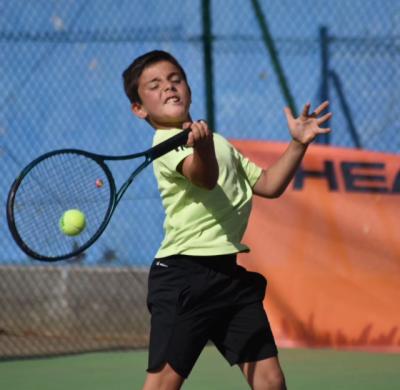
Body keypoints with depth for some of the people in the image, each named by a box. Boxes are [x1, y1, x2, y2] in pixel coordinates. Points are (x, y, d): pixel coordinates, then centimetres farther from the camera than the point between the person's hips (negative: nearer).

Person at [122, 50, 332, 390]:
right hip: (183, 275, -8)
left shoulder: (218, 143, 21)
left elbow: (267, 184, 25)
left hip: (229, 273, 8)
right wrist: (202, 148, -51)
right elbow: (206, 178, -29)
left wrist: (298, 144, 13)